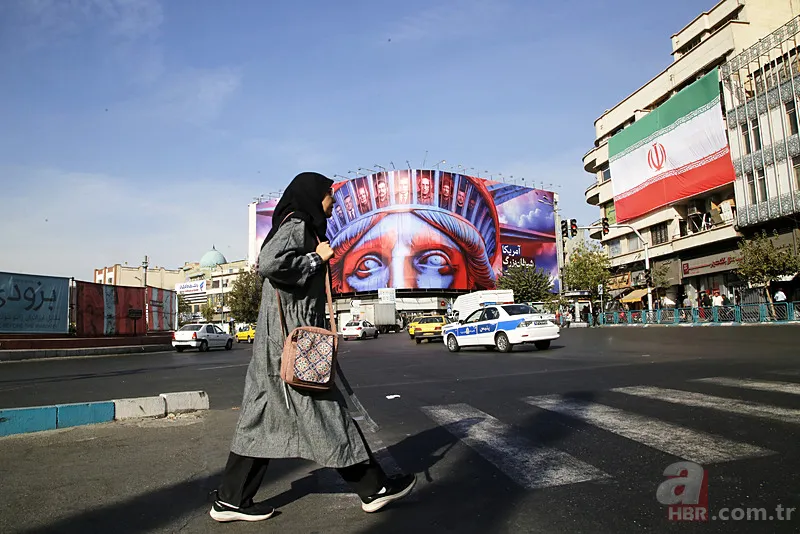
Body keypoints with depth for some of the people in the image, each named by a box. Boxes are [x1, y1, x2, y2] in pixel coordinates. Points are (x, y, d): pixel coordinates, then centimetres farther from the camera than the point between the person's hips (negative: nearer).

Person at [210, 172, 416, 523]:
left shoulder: (298, 226, 20)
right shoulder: (297, 224, -11)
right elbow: (269, 262, -27)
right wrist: (316, 258, -16)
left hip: (281, 339, 10)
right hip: (292, 337, -10)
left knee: (262, 418, 12)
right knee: (325, 413, -1)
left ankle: (231, 499, 20)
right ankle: (373, 488, 12)